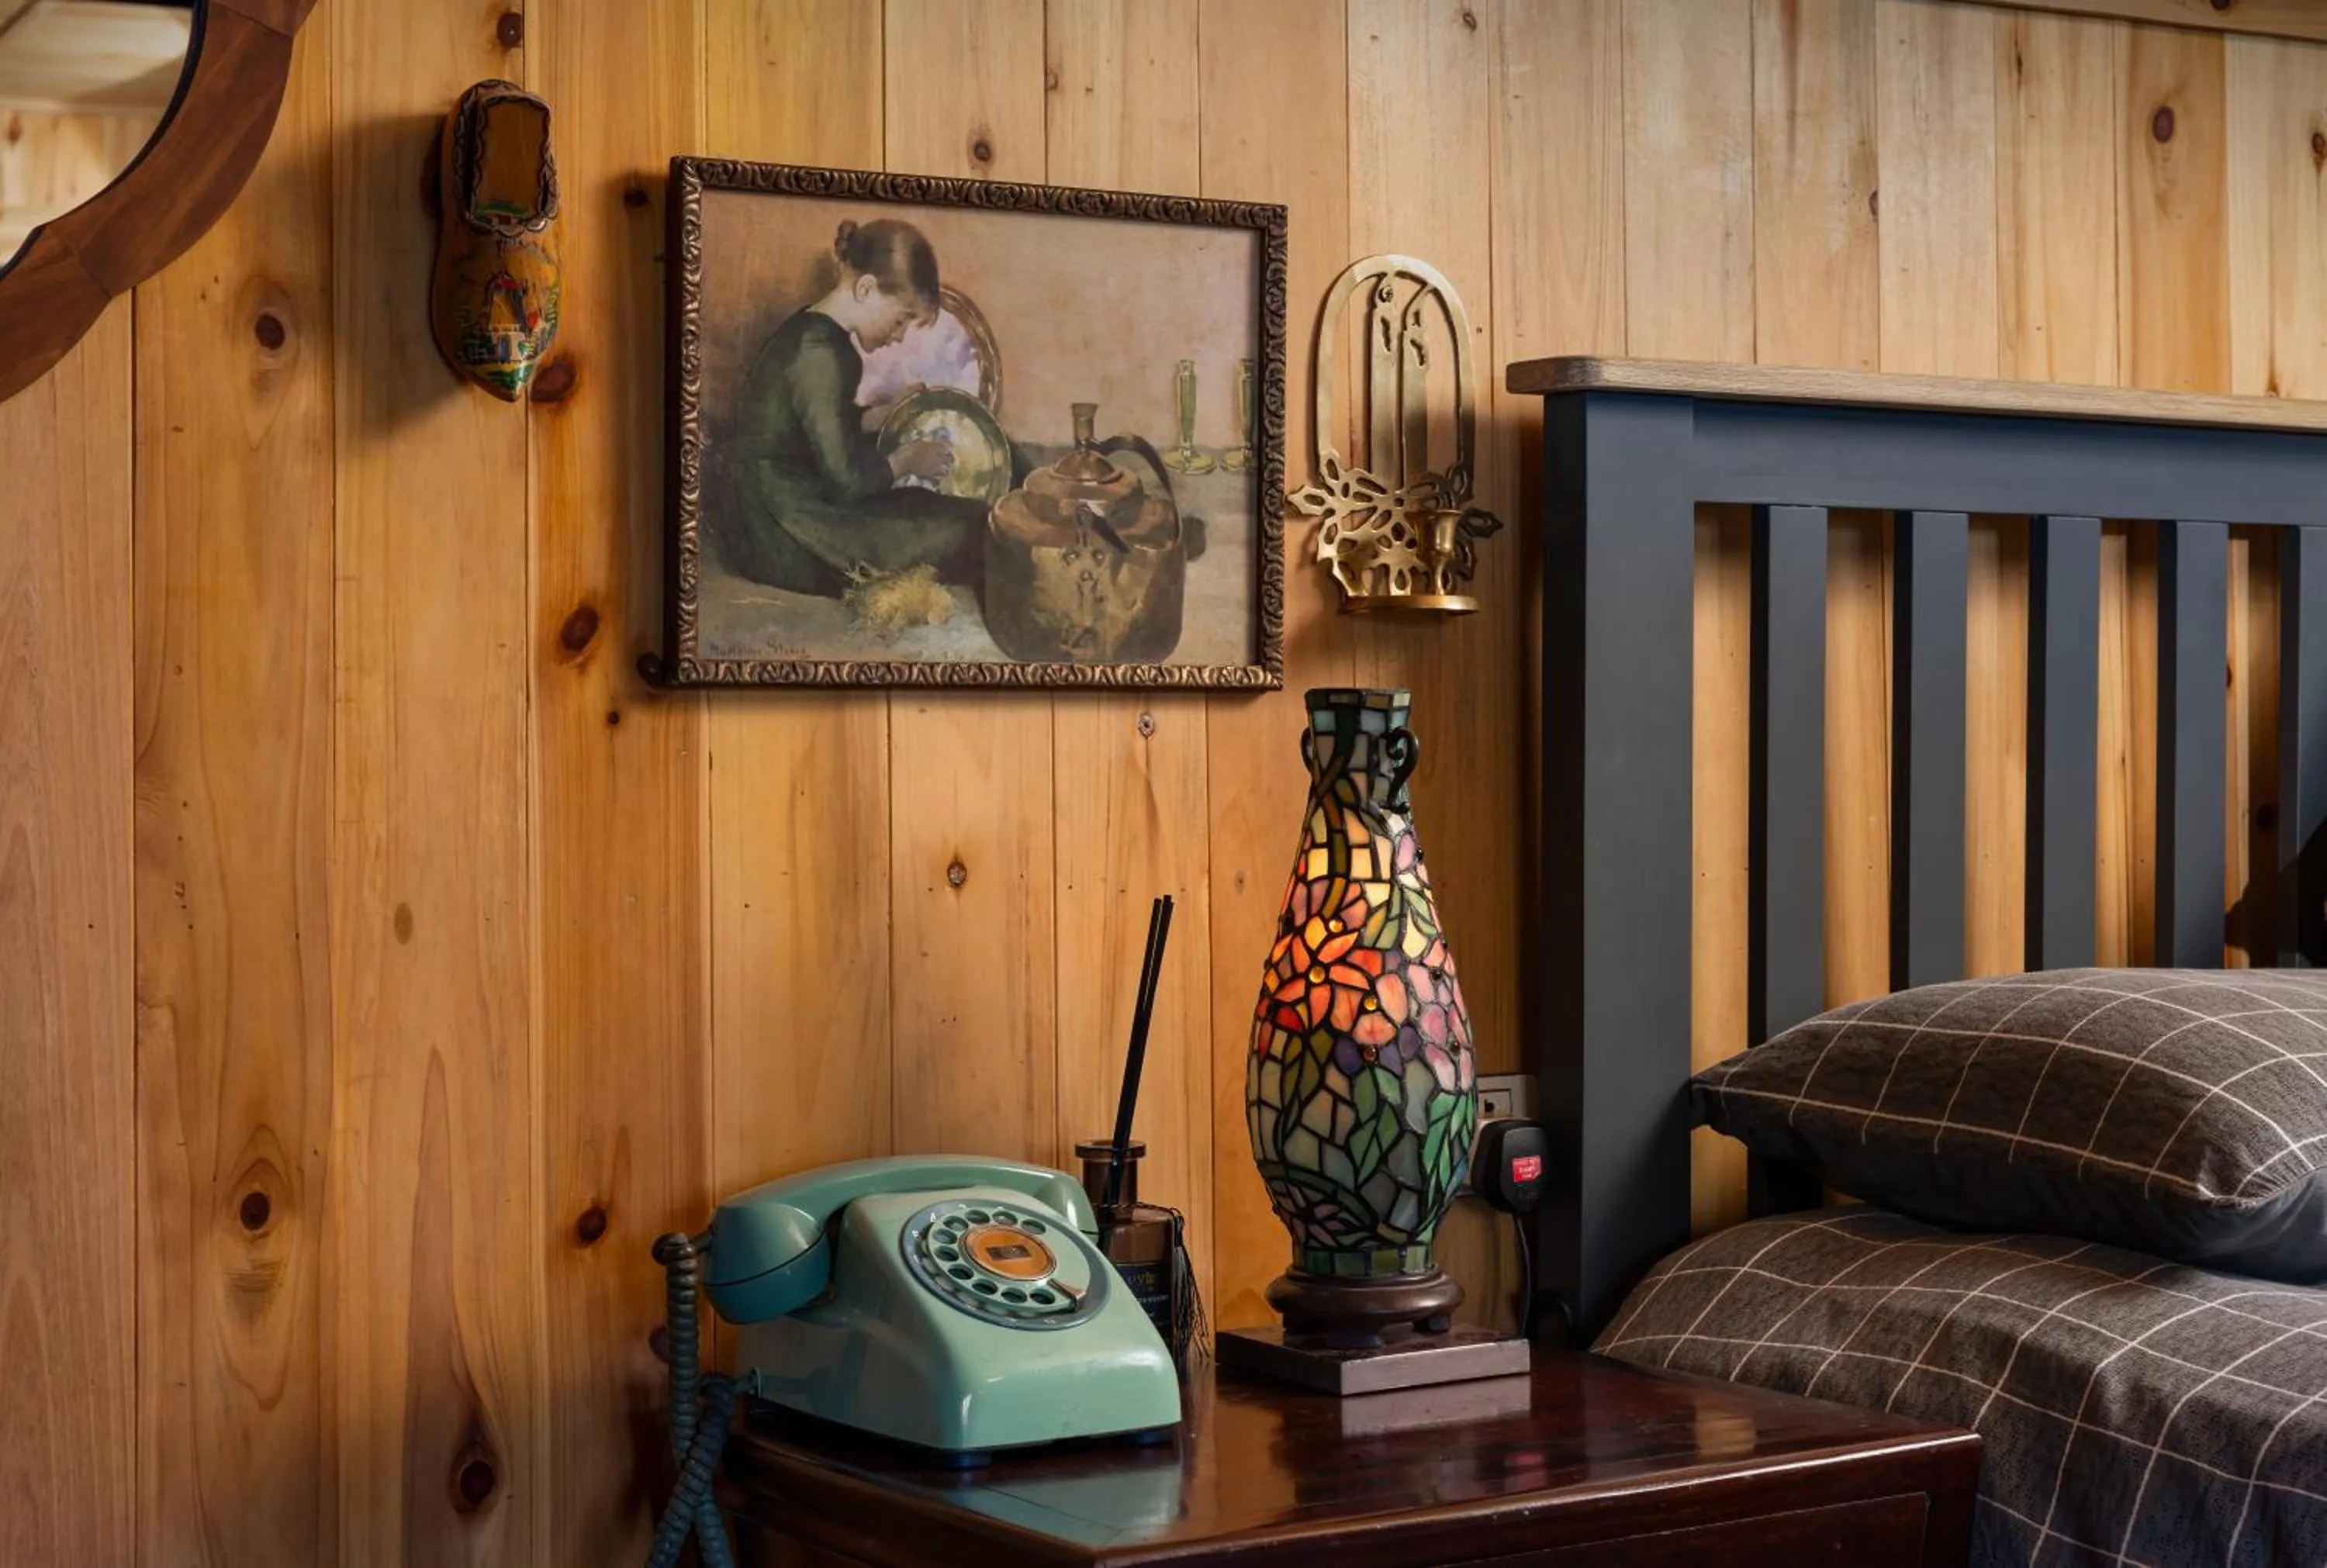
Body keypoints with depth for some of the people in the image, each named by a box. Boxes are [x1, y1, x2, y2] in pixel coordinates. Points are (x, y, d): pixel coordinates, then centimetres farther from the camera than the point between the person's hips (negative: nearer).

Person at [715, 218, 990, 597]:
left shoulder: (809, 329, 8)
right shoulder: (822, 354, -22)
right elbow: (849, 481, -22)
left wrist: (888, 414, 13)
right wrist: (908, 458, -5)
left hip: (775, 518, 10)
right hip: (791, 547, -10)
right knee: (972, 527, -7)